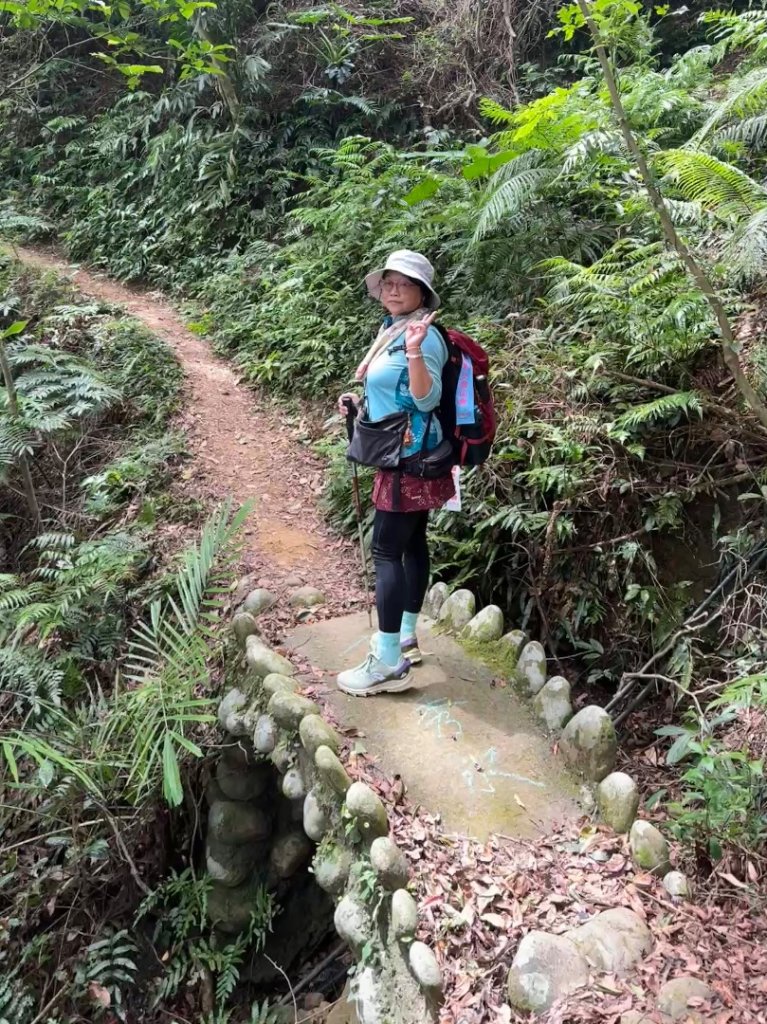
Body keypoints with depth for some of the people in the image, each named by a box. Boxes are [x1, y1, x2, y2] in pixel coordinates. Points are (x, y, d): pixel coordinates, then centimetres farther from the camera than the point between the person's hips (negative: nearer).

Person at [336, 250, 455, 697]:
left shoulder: (425, 336, -16)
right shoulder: (390, 330, 13)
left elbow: (427, 399, -26)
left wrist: (414, 350, -38)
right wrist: (359, 401, 10)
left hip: (412, 458, -10)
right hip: (402, 457, 10)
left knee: (386, 550, -9)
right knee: (412, 542, 15)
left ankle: (390, 663, -4)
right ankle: (406, 636, 27)